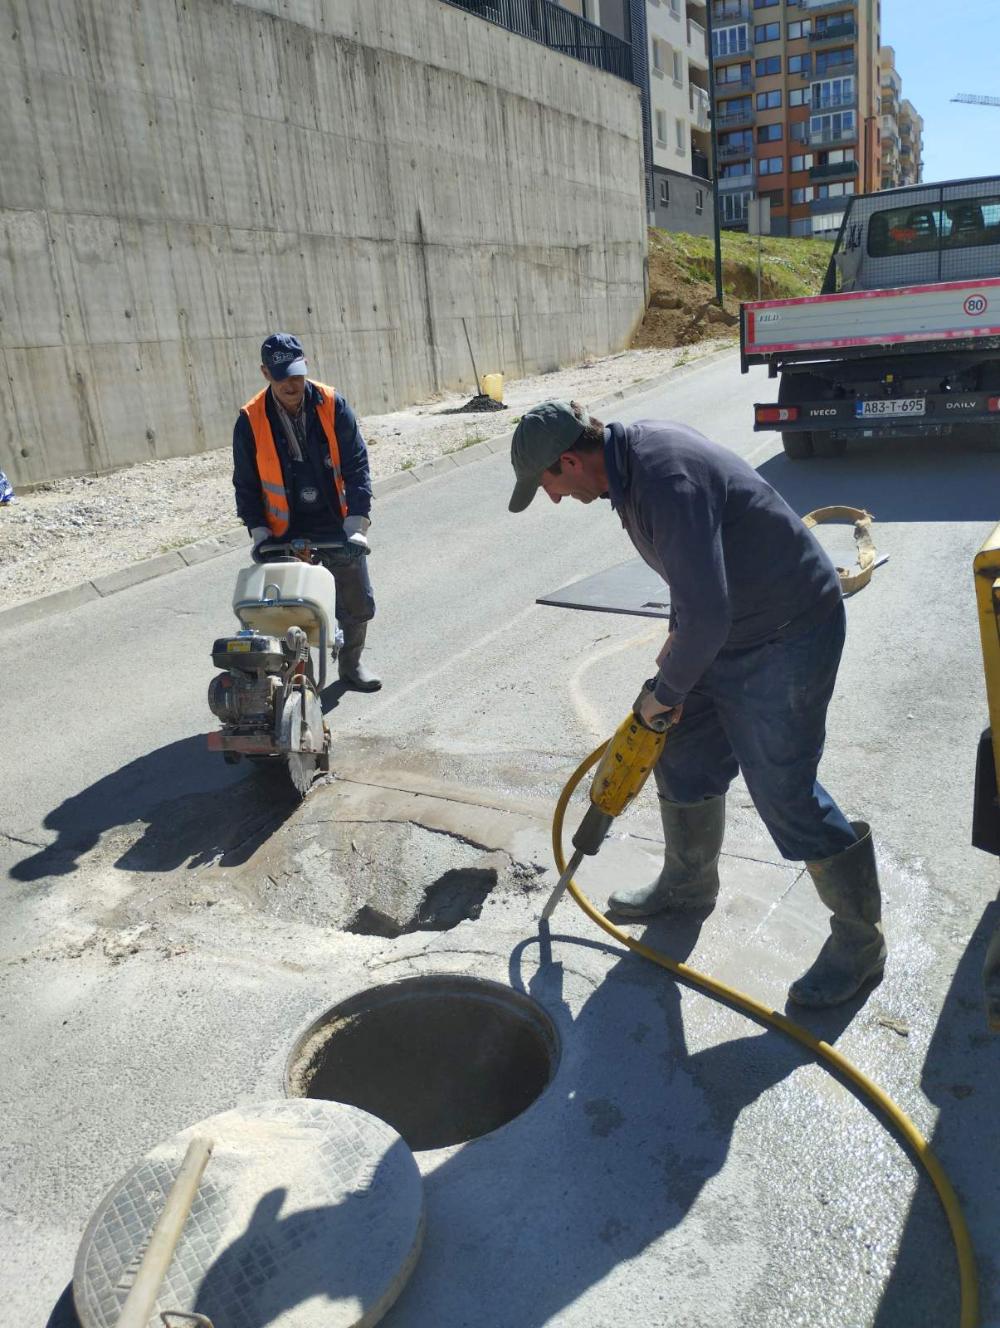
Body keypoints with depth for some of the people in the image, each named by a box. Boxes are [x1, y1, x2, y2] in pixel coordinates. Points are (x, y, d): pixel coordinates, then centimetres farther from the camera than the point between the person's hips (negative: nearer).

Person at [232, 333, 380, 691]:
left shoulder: (333, 406, -6)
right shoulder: (251, 420, -6)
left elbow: (356, 467, -6)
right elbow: (246, 484, 2)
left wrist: (356, 523, -15)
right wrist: (259, 533, -6)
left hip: (337, 526, 1)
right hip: (286, 533, -1)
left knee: (359, 604, 8)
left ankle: (351, 664, 32)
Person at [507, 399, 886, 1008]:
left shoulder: (666, 480, -31)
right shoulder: (635, 446, 1)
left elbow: (706, 612, -34)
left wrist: (667, 692, -17)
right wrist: (677, 636, 10)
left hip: (787, 637, -10)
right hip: (724, 629, 10)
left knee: (784, 792, -4)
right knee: (685, 758, 17)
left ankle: (860, 940, 16)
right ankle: (689, 884, 40)